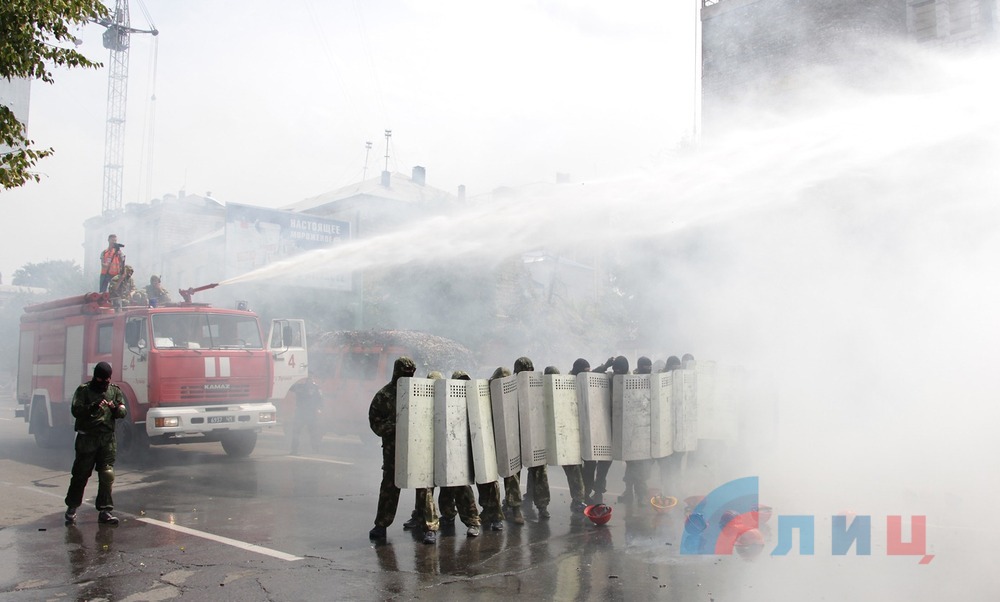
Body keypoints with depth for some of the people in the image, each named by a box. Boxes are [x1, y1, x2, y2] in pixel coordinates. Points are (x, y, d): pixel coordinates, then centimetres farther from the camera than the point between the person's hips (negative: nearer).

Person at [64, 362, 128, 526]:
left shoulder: (115, 391, 9)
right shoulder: (83, 390, 0)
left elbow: (123, 413, 4)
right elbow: (75, 411, -11)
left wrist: (115, 408, -18)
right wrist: (93, 407, -26)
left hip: (107, 438, 2)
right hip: (86, 438, -2)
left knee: (107, 475, -2)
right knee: (81, 474, 5)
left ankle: (104, 511, 3)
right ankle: (71, 508, 23)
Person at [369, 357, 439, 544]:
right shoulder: (384, 395, 0)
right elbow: (375, 423, -1)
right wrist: (393, 425, -17)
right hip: (393, 448, 0)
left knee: (424, 486, -1)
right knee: (389, 486, 8)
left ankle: (430, 527, 4)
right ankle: (381, 525, 23)